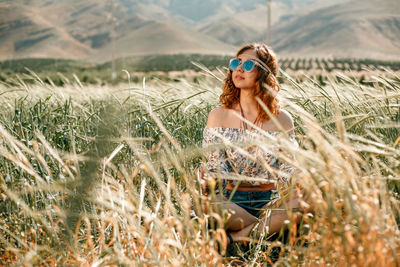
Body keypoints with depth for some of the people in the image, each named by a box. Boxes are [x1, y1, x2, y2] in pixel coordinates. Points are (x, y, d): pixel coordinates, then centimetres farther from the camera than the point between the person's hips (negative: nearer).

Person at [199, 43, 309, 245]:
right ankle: (271, 227, -18)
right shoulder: (218, 116, 3)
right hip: (232, 201, 0)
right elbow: (216, 168, -3)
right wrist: (206, 174, -27)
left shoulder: (282, 120, 4)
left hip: (270, 201, 1)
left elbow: (288, 173, 1)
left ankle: (238, 237, -23)